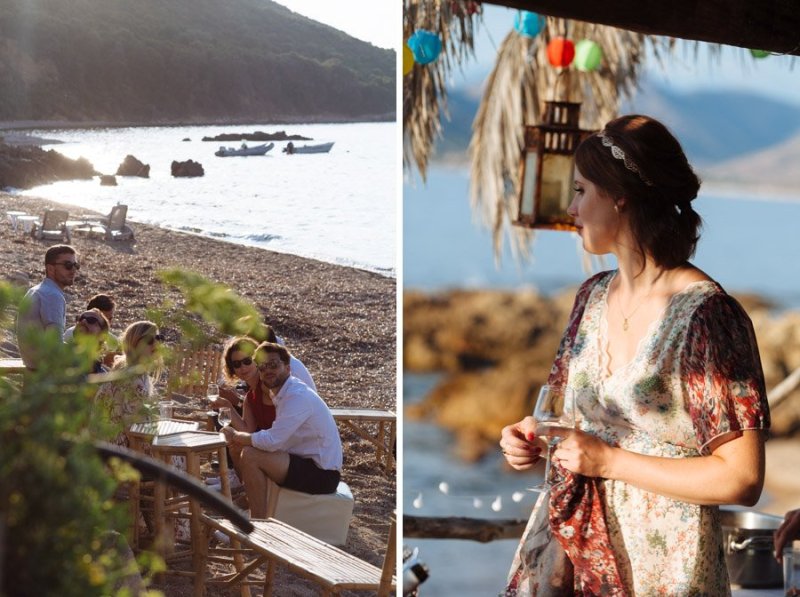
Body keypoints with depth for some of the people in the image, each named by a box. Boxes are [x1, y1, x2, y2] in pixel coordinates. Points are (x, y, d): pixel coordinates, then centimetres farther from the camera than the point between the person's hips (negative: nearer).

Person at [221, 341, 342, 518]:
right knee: (249, 451, 20)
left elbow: (271, 441, -26)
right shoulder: (283, 394, 13)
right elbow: (276, 440, 12)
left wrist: (236, 436, -9)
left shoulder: (297, 396, -19)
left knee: (250, 457, -20)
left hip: (322, 475, -10)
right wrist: (242, 440, -5)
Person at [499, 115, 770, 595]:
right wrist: (537, 435, -2)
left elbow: (741, 478, -20)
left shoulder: (706, 314, -18)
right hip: (569, 540, 6)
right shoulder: (594, 296, 5)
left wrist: (610, 462, -17)